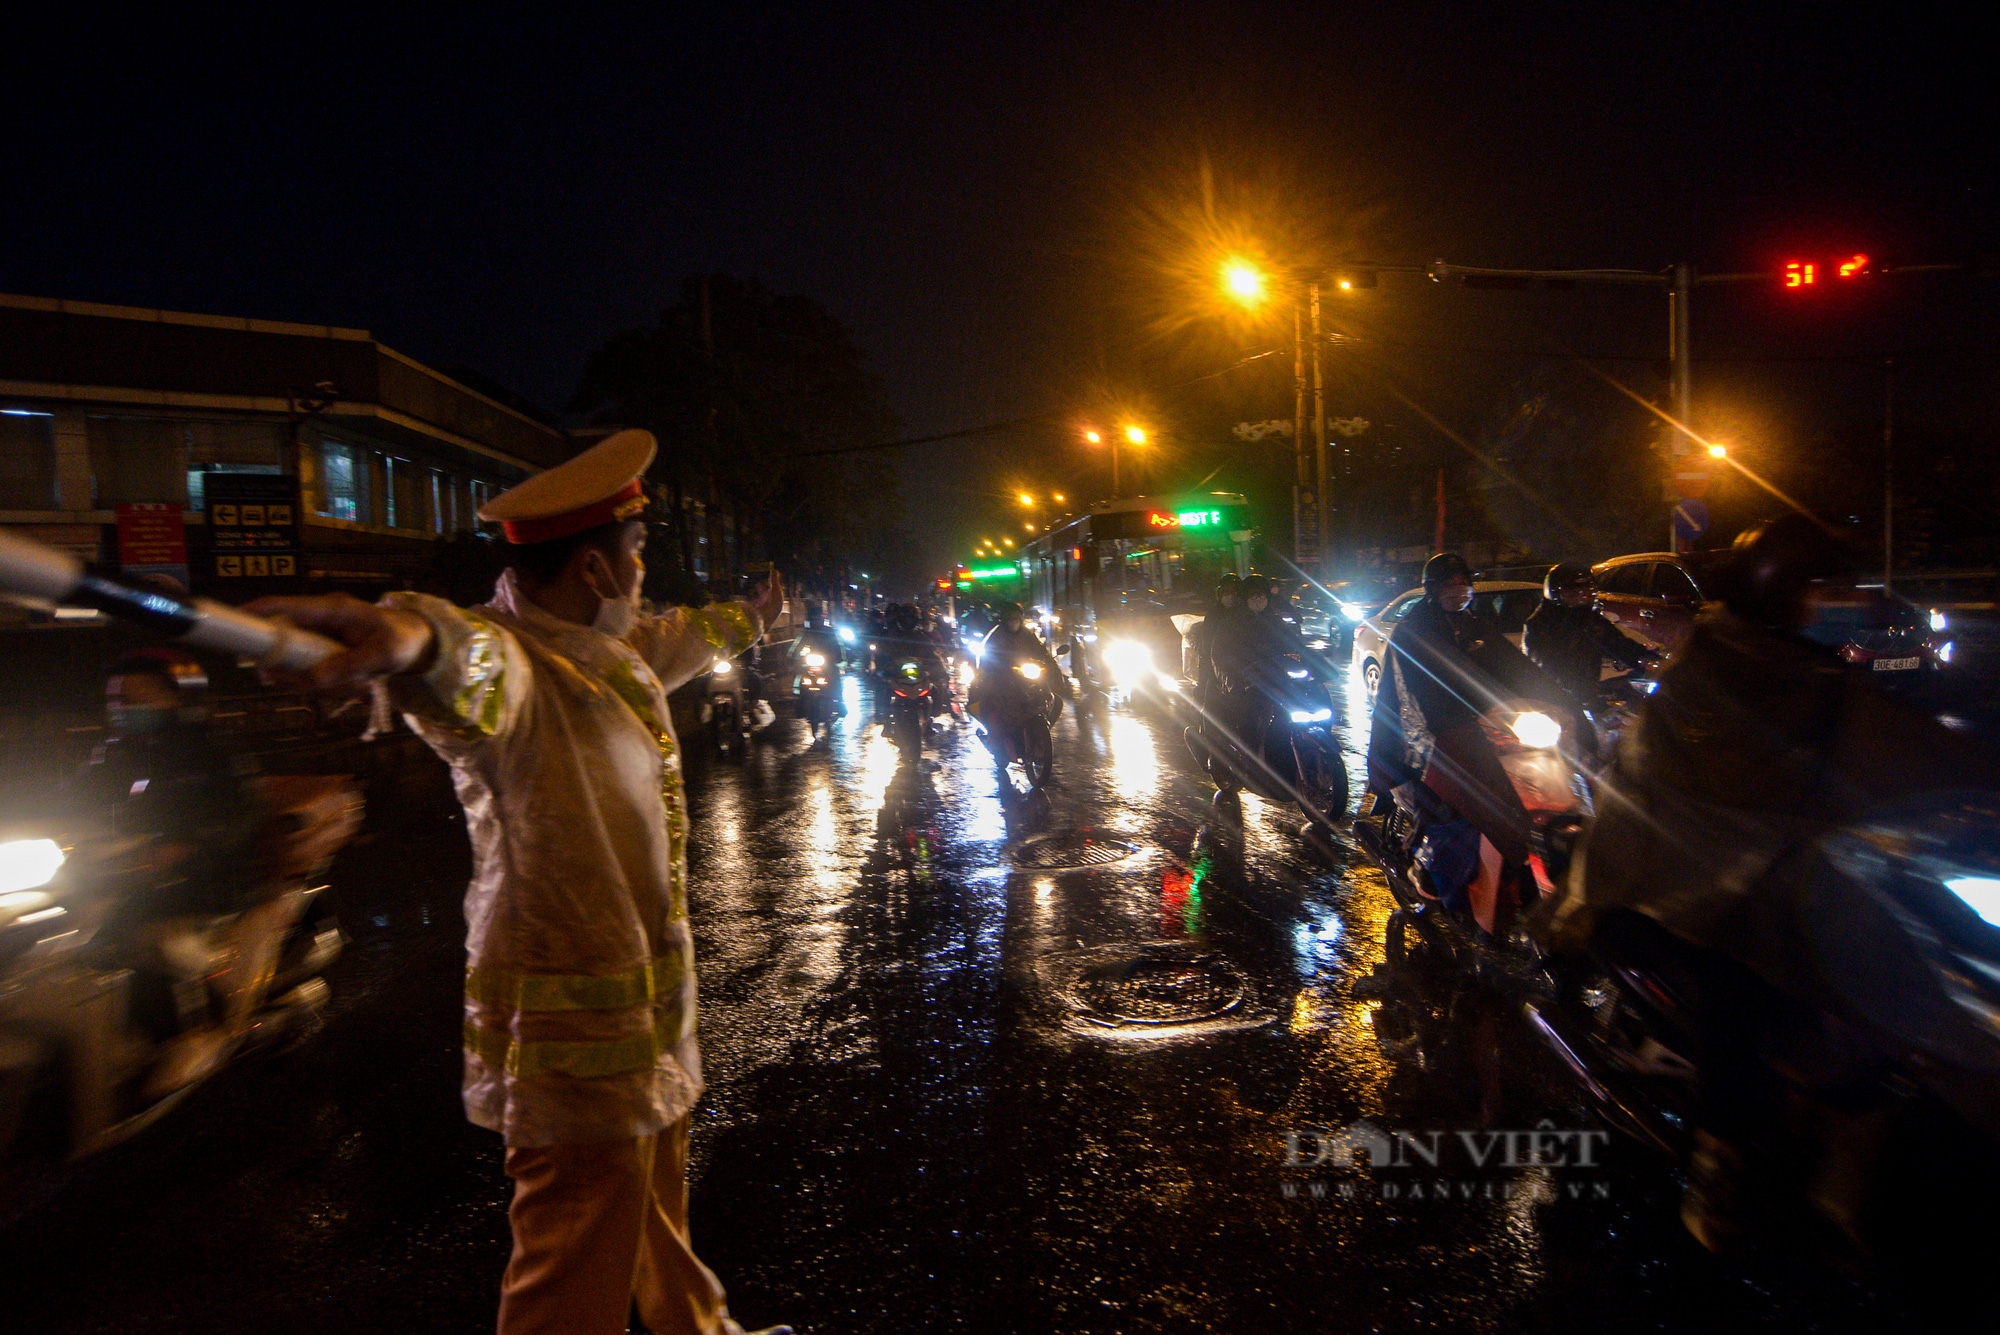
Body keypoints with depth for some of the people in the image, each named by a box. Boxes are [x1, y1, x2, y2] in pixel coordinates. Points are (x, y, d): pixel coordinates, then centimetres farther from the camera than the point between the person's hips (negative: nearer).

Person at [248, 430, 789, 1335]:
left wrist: (747, 618, 49)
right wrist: (410, 637, -71)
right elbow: (472, 663, -48)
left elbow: (675, 639, 31)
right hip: (577, 1033, -9)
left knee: (659, 1220, 29)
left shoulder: (612, 653, 8)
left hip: (648, 1021, 10)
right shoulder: (514, 666, -23)